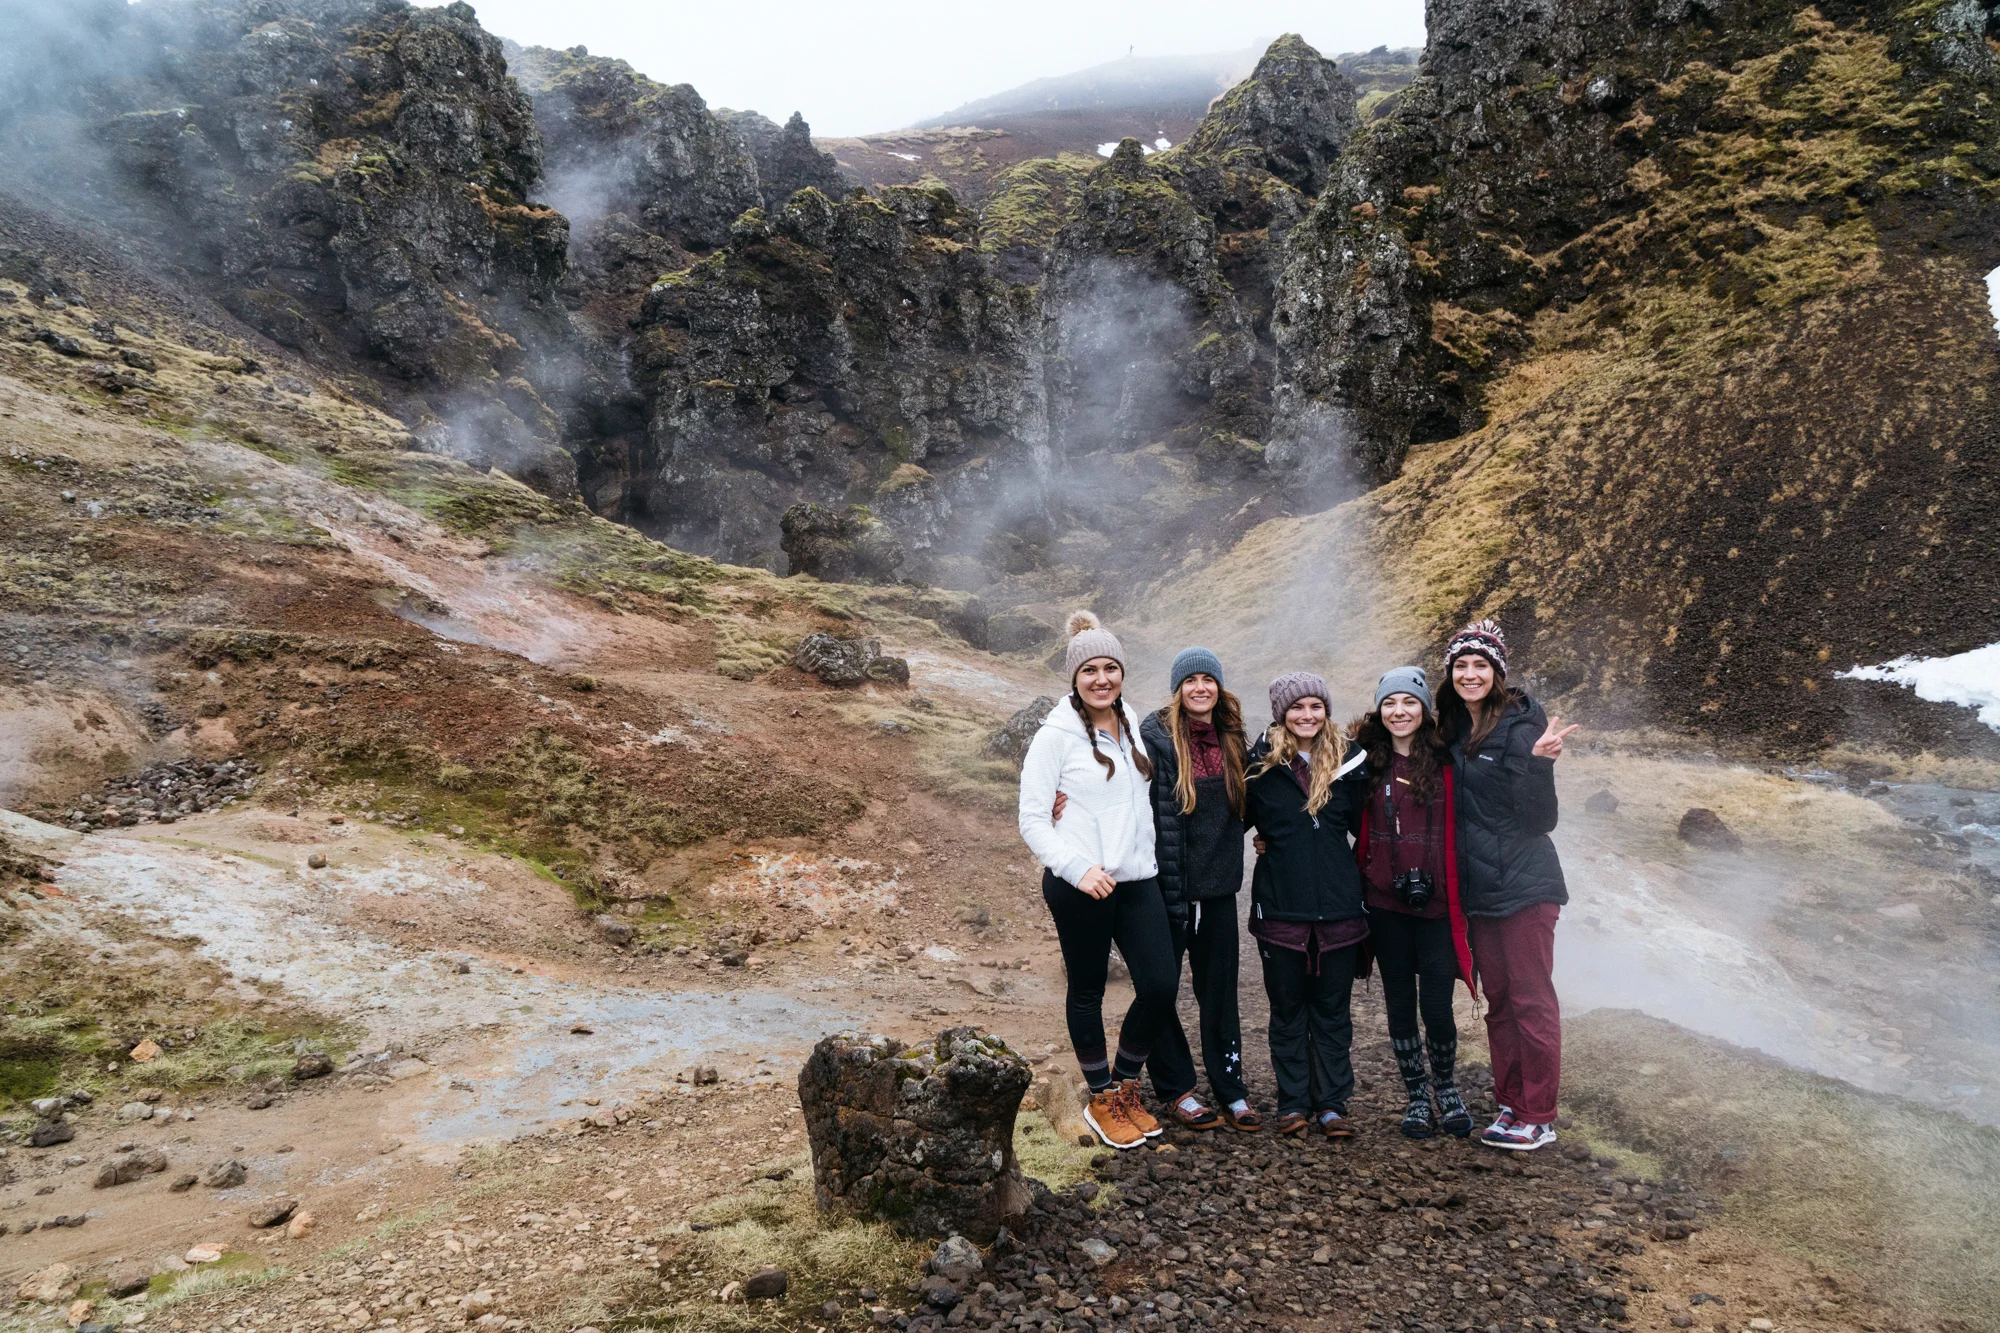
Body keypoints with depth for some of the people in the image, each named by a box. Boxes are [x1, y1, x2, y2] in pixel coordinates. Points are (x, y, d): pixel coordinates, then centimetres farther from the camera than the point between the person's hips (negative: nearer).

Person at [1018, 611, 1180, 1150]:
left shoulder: (1131, 725, 10)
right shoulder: (1057, 735, -9)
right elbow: (1032, 821, -10)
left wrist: (1144, 858, 15)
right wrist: (1078, 869, -20)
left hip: (1137, 879, 6)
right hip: (1079, 885, -5)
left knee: (1161, 985, 1)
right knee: (1088, 990, 8)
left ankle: (1126, 1086, 23)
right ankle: (1102, 1100, 26)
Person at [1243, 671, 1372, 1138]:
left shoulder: (1345, 762, 5)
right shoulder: (1262, 764, -2)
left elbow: (1362, 827, 10)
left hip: (1338, 906, 2)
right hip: (1281, 907, -1)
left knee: (1333, 1009, 9)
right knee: (1287, 1008, 9)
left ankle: (1332, 1104, 19)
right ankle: (1293, 1103, 19)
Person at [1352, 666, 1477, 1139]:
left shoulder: (1445, 763, -3)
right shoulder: (1369, 763, 3)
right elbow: (1360, 831, 7)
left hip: (1436, 904, -2)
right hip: (1386, 905, 2)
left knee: (1437, 1009, -1)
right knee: (1400, 1006, 10)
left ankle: (1446, 1088, 25)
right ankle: (1417, 1096, 27)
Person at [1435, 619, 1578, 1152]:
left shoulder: (1520, 725, -13)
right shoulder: (1455, 730, 8)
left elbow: (1539, 818, -18)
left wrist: (1538, 763, -32)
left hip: (1524, 886, -7)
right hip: (1478, 888, 7)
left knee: (1531, 1000, 1)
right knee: (1498, 1000, 14)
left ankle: (1539, 1117, 11)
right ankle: (1511, 1103, 26)